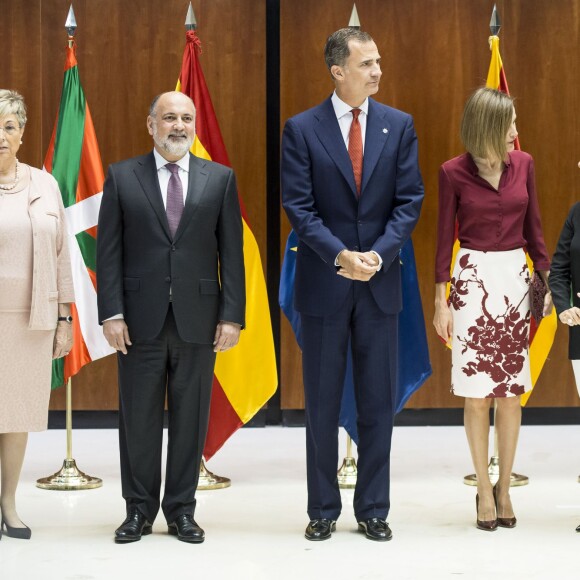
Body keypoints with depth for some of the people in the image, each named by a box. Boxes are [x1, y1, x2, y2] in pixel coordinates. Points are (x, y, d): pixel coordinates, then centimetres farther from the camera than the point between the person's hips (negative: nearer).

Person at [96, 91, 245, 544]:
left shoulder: (220, 179, 7)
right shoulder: (122, 177, 4)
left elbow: (232, 252, 4)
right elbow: (109, 251, 1)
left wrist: (232, 316, -3)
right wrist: (111, 313, -7)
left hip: (198, 319, 1)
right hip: (141, 319, -1)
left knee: (191, 418, 6)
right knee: (139, 418, 5)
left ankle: (181, 510, 17)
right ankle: (139, 510, 17)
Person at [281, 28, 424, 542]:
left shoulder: (399, 125, 4)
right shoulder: (302, 129, -2)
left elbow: (409, 200, 1)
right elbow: (298, 206, -7)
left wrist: (379, 253, -14)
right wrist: (340, 256, -19)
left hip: (380, 281, 2)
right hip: (324, 282, -1)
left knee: (378, 403, 6)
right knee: (322, 403, 7)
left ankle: (373, 510, 16)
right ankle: (323, 510, 17)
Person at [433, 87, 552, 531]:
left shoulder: (523, 164, 3)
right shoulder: (454, 172, -5)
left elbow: (533, 228, 9)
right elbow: (445, 237, -1)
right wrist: (441, 301, -2)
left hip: (516, 278, 3)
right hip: (473, 279, -3)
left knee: (512, 389, 4)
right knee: (477, 391, 1)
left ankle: (504, 486, 14)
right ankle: (484, 489, 11)